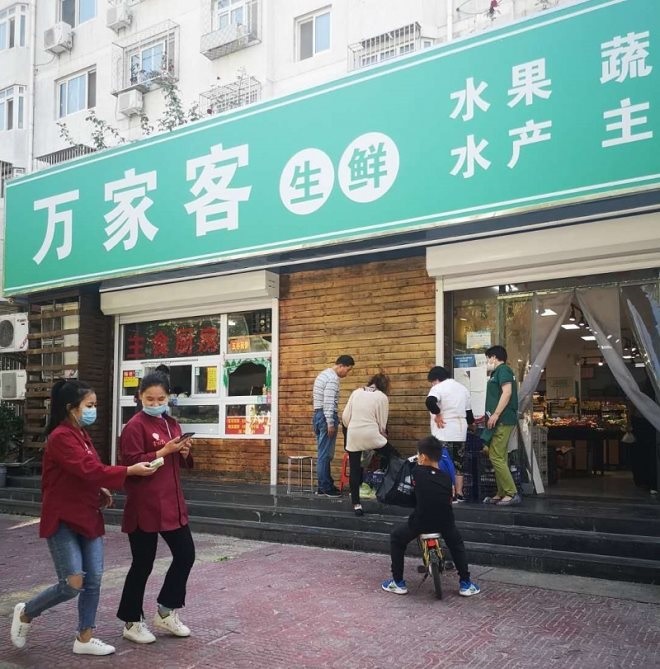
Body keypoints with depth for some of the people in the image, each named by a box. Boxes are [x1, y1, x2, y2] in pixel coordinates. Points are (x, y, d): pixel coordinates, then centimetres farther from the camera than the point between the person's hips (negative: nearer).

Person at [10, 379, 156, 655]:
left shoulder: (81, 434, 12)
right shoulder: (61, 437, -17)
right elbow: (88, 470, -26)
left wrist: (101, 490, 1)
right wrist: (131, 471, -24)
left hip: (88, 516, 9)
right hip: (63, 519, -9)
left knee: (94, 580, 6)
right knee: (73, 584, -9)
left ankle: (84, 639, 18)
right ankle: (25, 613, 17)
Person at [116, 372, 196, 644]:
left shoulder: (172, 424, 12)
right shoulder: (134, 426, -11)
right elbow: (132, 464, -18)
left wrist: (184, 452, -2)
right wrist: (164, 451, -24)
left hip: (171, 502, 8)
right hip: (144, 506, -7)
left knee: (186, 554, 9)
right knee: (143, 564, 3)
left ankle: (166, 612, 26)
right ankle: (132, 622, 21)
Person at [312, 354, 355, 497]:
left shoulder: (323, 374, 19)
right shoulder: (333, 378, -13)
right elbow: (328, 403, -20)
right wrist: (330, 424, -22)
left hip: (318, 415, 10)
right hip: (326, 416, -10)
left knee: (323, 453, 12)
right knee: (325, 454, -5)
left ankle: (324, 485, 16)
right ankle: (325, 487, -1)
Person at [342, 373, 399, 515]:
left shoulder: (356, 392, 11)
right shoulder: (382, 397, 3)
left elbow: (345, 416, 8)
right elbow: (382, 422, 2)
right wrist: (383, 434, 21)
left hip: (353, 435, 3)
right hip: (371, 434, -3)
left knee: (354, 470, 9)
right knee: (393, 456, 18)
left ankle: (356, 504, 10)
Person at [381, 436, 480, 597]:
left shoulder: (418, 472, -3)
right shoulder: (446, 478, 5)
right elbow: (449, 501, 15)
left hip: (420, 522, -3)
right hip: (445, 523, 3)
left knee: (396, 538, 24)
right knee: (457, 543, 34)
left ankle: (398, 582, 23)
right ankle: (465, 583, 27)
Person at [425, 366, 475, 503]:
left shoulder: (438, 388, -8)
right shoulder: (463, 388, 15)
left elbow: (430, 402, -30)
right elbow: (469, 413, 18)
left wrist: (437, 414, -15)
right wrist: (470, 422, 36)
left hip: (444, 434, -7)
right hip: (460, 433, 7)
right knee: (458, 464, 15)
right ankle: (459, 494, 18)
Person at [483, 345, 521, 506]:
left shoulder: (503, 369, -8)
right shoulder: (498, 372, 20)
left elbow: (507, 392, -20)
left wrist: (495, 414, -23)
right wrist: (489, 416, 30)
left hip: (503, 420, -10)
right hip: (500, 421, 10)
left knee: (496, 457, -12)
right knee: (500, 458, 10)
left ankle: (512, 494, -11)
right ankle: (502, 494, 13)